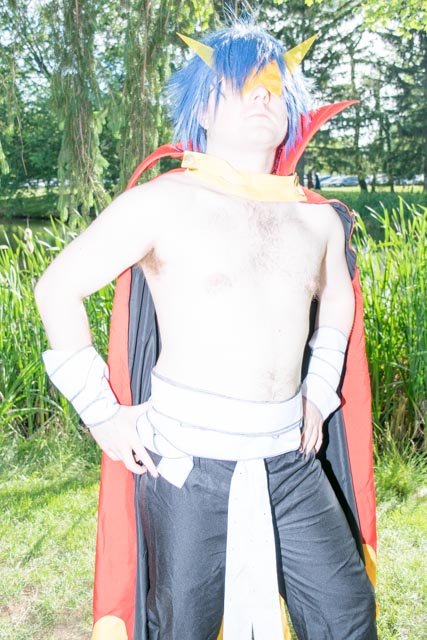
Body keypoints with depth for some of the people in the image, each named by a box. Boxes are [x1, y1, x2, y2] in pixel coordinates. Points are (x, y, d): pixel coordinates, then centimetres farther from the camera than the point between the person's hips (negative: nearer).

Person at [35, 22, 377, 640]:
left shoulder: (317, 218, 8)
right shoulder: (163, 203, -7)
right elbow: (57, 288, -5)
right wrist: (101, 411, -6)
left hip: (289, 457, 5)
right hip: (188, 458, -4)